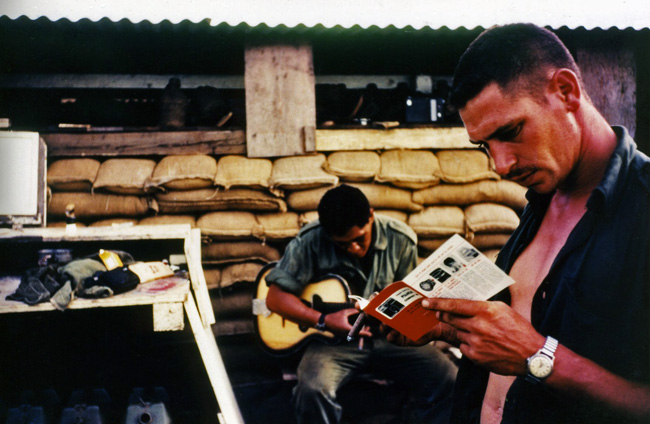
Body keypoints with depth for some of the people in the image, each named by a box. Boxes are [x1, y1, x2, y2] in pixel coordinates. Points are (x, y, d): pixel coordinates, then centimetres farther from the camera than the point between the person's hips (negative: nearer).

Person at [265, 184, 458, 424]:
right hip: (333, 338, -2)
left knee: (449, 381, -19)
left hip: (388, 338, 2)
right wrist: (324, 321, -20)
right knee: (313, 390, -33)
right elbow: (275, 297, -9)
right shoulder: (311, 241, -10)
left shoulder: (401, 239, -3)